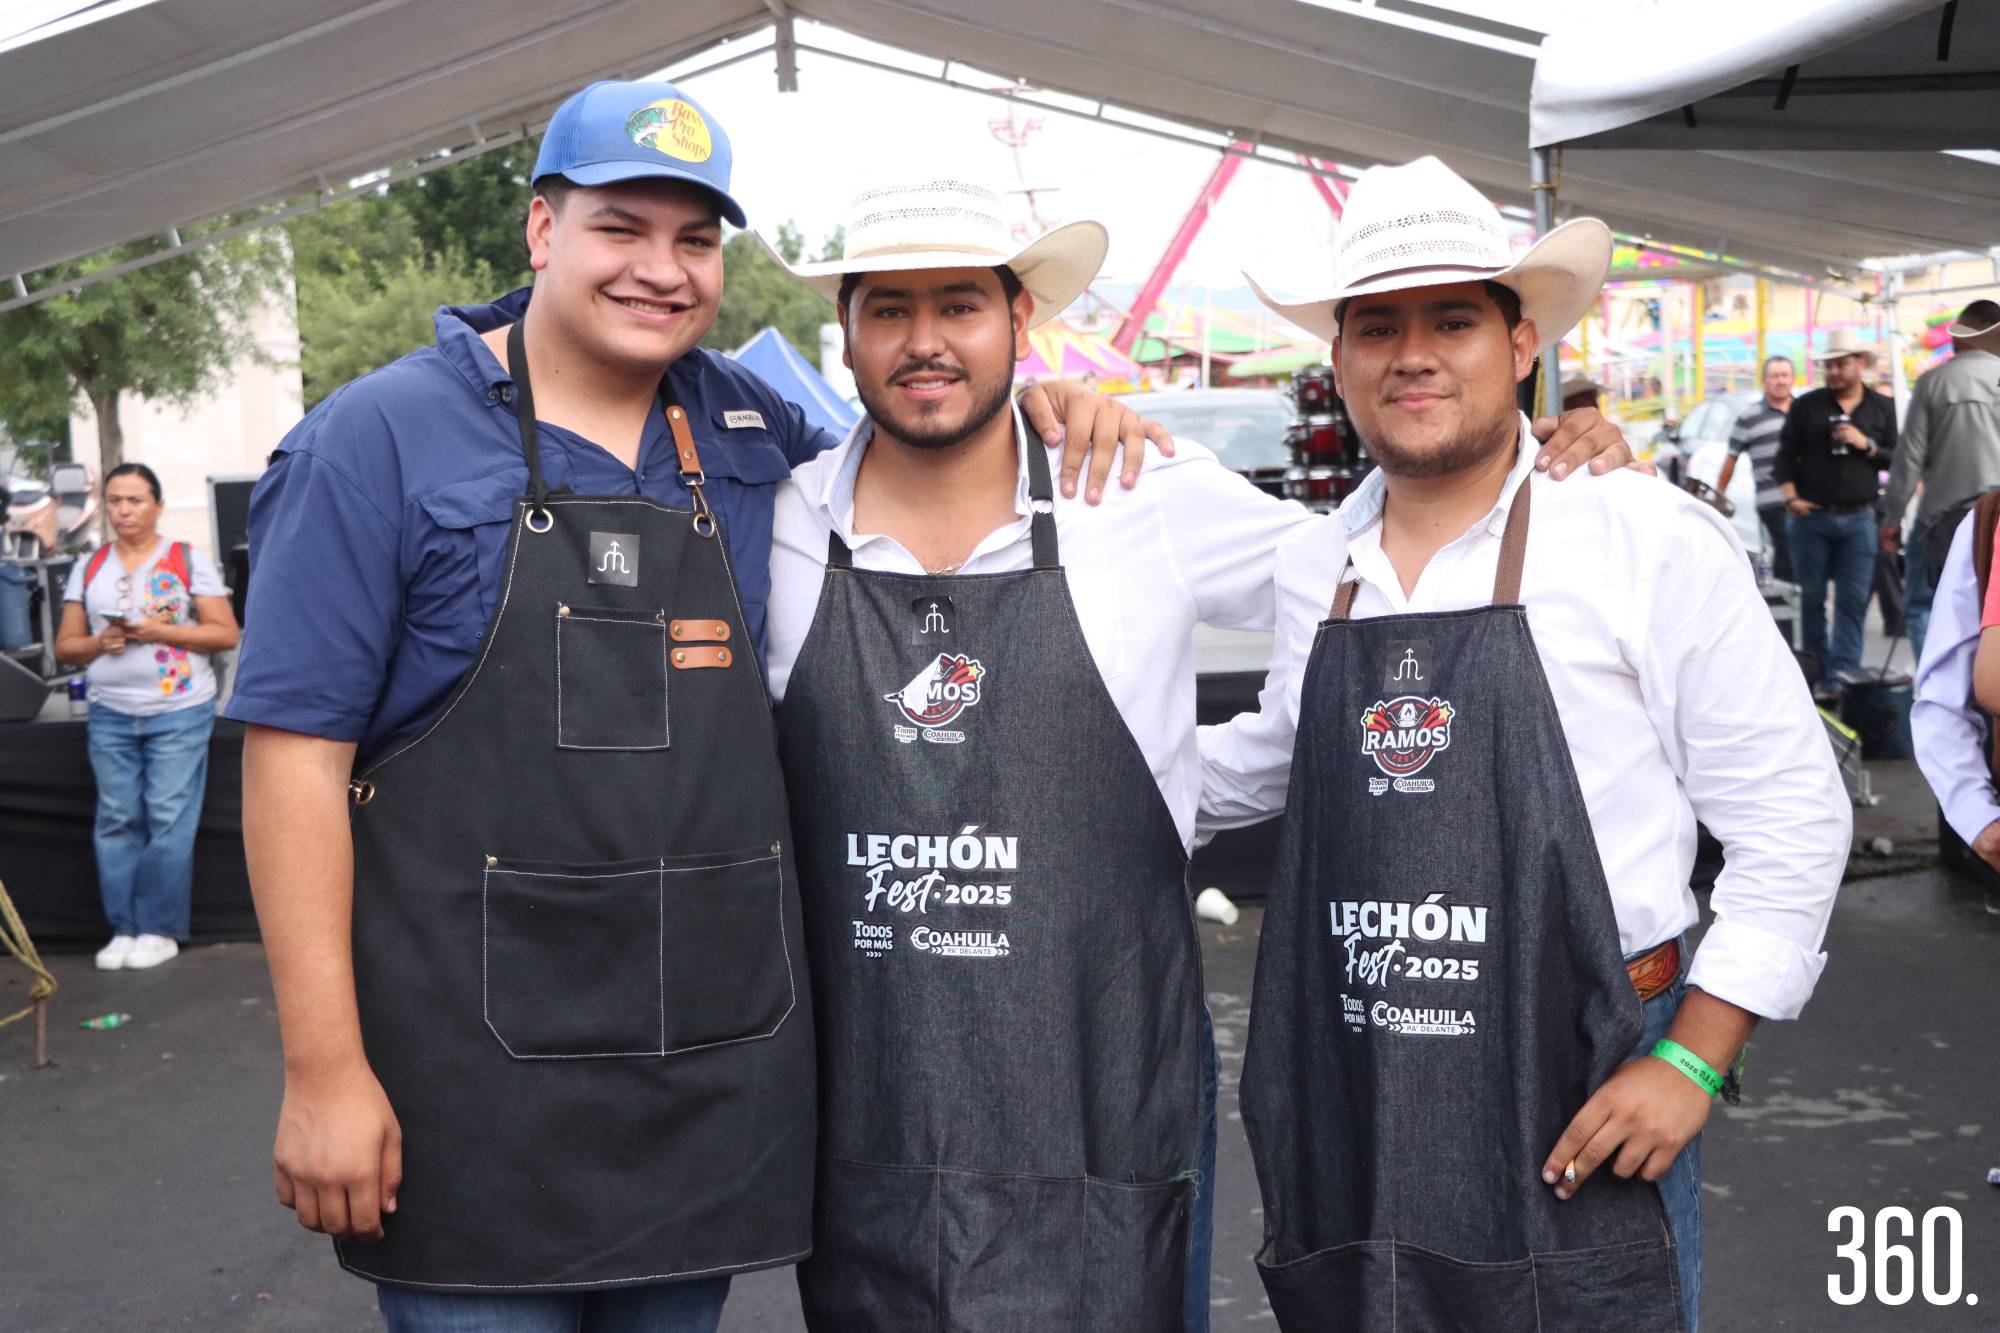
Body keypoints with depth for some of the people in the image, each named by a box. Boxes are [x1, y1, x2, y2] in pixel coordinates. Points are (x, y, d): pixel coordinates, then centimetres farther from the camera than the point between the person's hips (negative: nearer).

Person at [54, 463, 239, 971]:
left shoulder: (188, 560, 0)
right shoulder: (89, 567, 11)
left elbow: (225, 634, -4)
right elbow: (65, 645, 12)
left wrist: (159, 631, -15)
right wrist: (101, 643, -10)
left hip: (179, 712, -3)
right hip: (110, 715, 4)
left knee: (169, 820, -3)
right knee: (117, 821, 5)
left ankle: (161, 929, 5)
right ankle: (123, 928, 12)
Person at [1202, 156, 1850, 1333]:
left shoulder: (1651, 540, -9)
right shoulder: (1311, 565, 5)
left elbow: (1791, 817, -6)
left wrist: (1694, 1059, -11)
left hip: (1583, 1106, -4)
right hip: (1352, 1097, 4)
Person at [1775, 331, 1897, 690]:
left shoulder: (1882, 408, 9)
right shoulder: (1806, 405, 5)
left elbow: (1897, 459, 7)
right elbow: (1786, 454, 5)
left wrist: (1866, 445, -10)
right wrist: (1790, 496, -8)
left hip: (1858, 518, 1)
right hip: (1810, 516, 0)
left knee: (1853, 600, -4)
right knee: (1812, 597, 6)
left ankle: (1841, 677, -3)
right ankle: (1816, 671, 18)